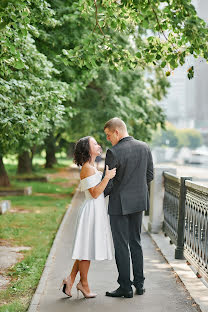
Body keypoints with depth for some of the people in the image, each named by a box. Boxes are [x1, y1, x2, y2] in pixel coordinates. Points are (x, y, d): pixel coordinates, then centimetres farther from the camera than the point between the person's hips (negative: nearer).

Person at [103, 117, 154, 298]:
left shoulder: (114, 152, -18)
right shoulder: (144, 147, 1)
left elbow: (107, 183, -15)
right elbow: (150, 175, 7)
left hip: (120, 203, -6)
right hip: (139, 201, 6)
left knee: (121, 245, 3)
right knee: (136, 242, 17)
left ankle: (125, 287, 8)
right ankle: (139, 284, 21)